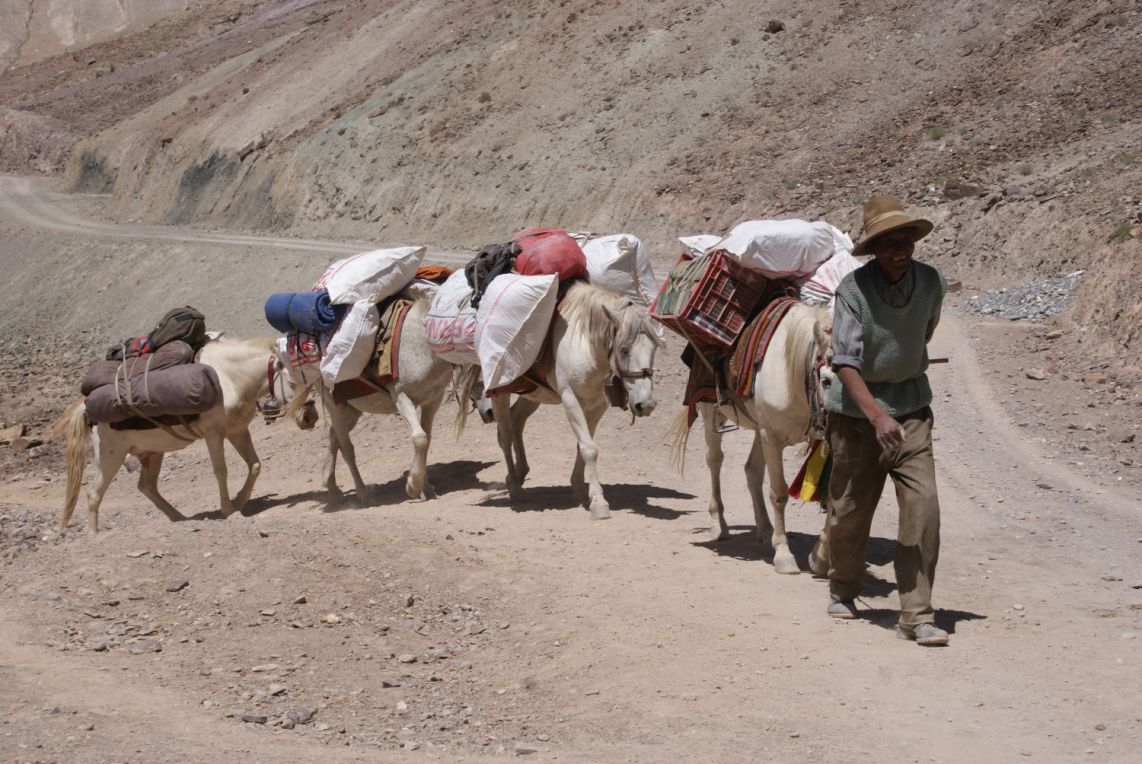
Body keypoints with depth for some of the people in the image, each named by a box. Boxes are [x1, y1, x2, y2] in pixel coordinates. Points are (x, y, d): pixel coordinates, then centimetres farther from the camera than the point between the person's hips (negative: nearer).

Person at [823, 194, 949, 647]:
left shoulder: (932, 282, -6)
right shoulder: (853, 290, -19)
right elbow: (845, 363, -26)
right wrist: (877, 416, -37)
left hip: (911, 406, 3)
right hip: (857, 410, -2)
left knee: (922, 505, -11)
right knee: (850, 509, 11)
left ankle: (916, 616, -6)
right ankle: (842, 590, 39)